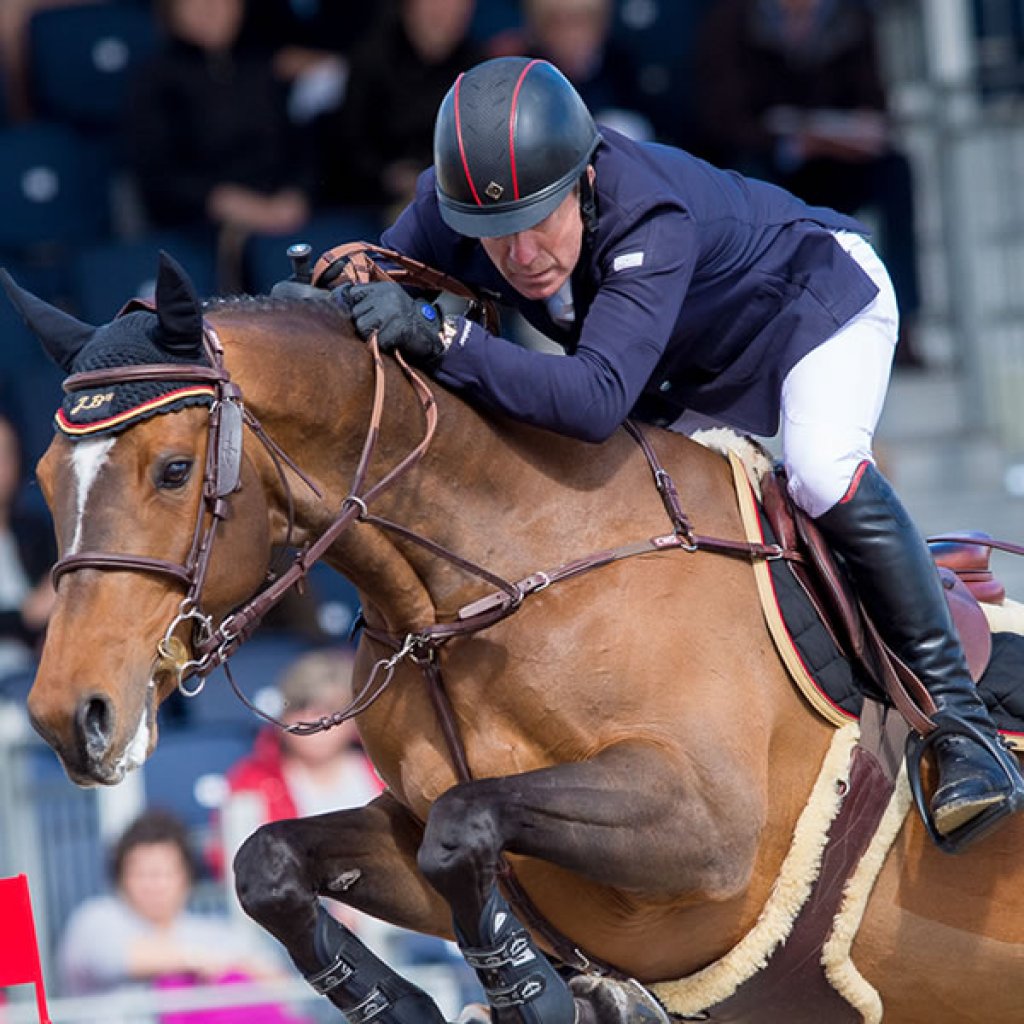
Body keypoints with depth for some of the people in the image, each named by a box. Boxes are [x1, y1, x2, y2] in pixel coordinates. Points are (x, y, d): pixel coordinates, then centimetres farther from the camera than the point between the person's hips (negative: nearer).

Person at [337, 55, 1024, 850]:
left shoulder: (650, 219, -46)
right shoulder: (455, 210, -28)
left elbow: (597, 398, -57)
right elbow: (363, 303, -12)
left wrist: (439, 340, -64)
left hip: (819, 301, -7)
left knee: (823, 474, -31)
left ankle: (960, 717, -22)